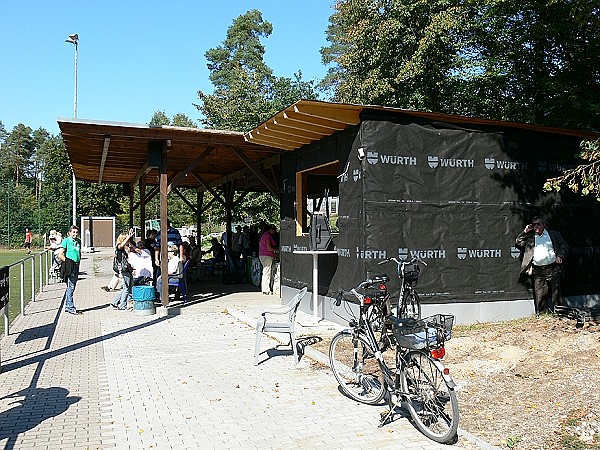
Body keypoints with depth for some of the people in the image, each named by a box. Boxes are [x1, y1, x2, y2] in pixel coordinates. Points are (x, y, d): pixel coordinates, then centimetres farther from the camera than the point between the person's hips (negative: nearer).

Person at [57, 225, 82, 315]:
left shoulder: (78, 241, 14)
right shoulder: (66, 240, -6)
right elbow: (60, 255, -9)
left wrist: (78, 262, 13)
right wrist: (68, 262, -8)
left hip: (76, 266, 7)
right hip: (69, 267, -7)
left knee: (71, 287, 12)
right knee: (70, 287, -5)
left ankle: (67, 306, 20)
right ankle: (70, 308, 0)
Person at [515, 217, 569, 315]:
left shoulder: (554, 234, 14)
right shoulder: (530, 237, 17)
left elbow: (565, 246, 12)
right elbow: (518, 242, 13)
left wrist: (560, 256, -4)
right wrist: (525, 232, 7)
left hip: (553, 268, -1)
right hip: (538, 270, 1)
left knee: (556, 292, 2)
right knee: (540, 294, -4)